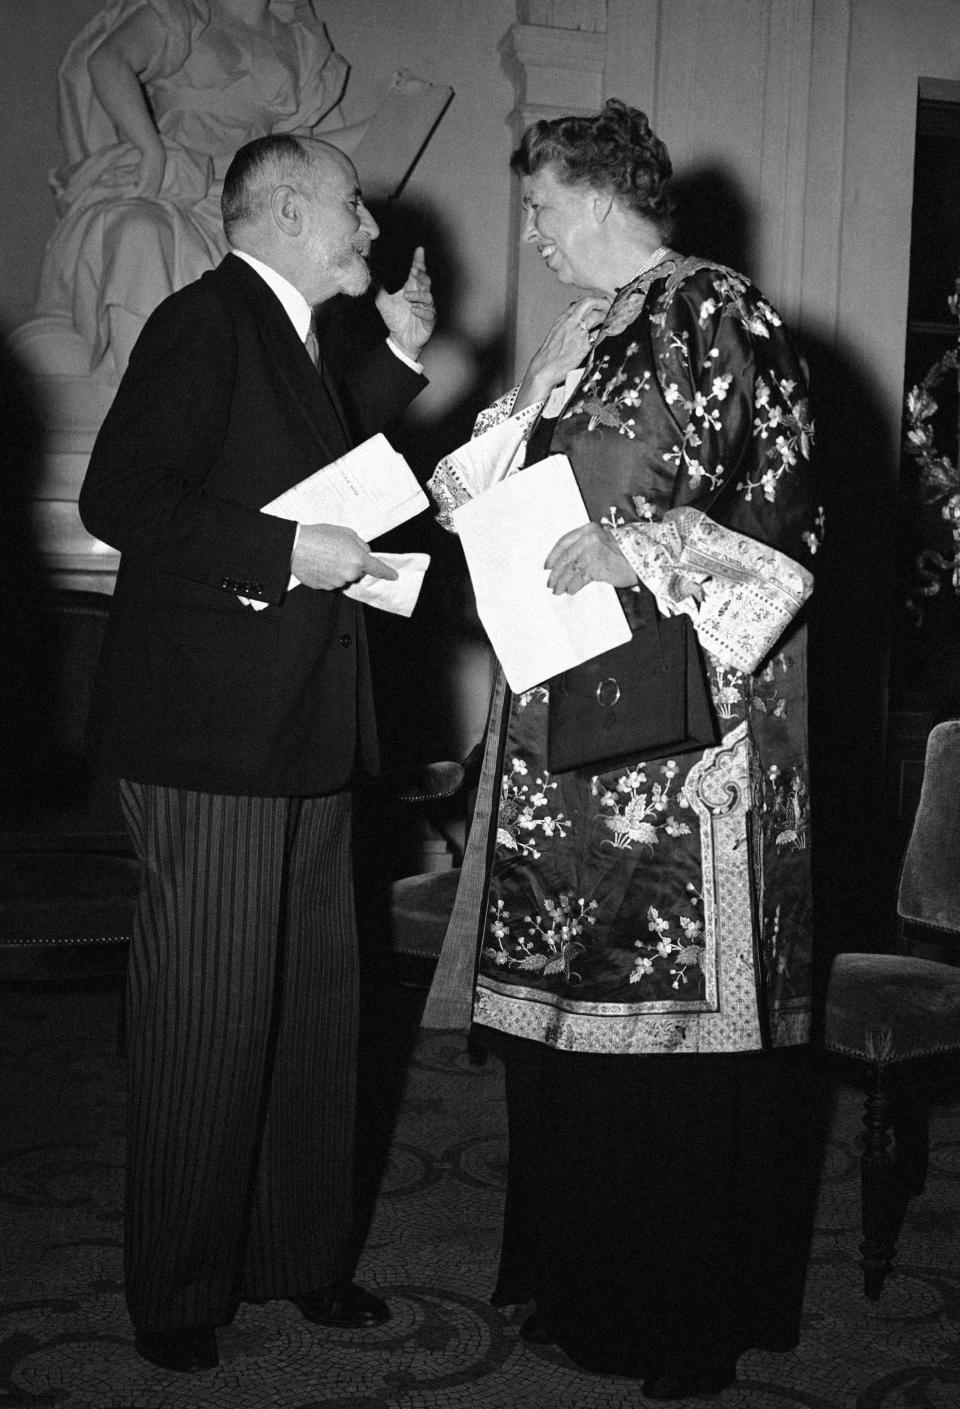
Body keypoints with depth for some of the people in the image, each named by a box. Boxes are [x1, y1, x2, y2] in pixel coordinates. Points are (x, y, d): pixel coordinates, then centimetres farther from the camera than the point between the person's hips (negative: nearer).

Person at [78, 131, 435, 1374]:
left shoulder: (288, 339, 16)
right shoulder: (205, 322, -13)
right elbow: (119, 500, -21)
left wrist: (397, 358, 20)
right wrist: (286, 554, -22)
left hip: (303, 736, 10)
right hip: (209, 735, -10)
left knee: (315, 1005, 16)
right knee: (207, 1022, 0)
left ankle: (298, 1252, 30)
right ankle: (179, 1294, 16)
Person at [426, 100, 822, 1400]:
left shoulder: (725, 319, -7)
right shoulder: (583, 334, 16)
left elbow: (788, 516, -11)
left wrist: (642, 553, -22)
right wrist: (477, 492, 6)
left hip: (684, 723, -8)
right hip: (568, 712, 8)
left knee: (680, 1013, -1)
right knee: (562, 1003, 11)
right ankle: (581, 1280, 25)